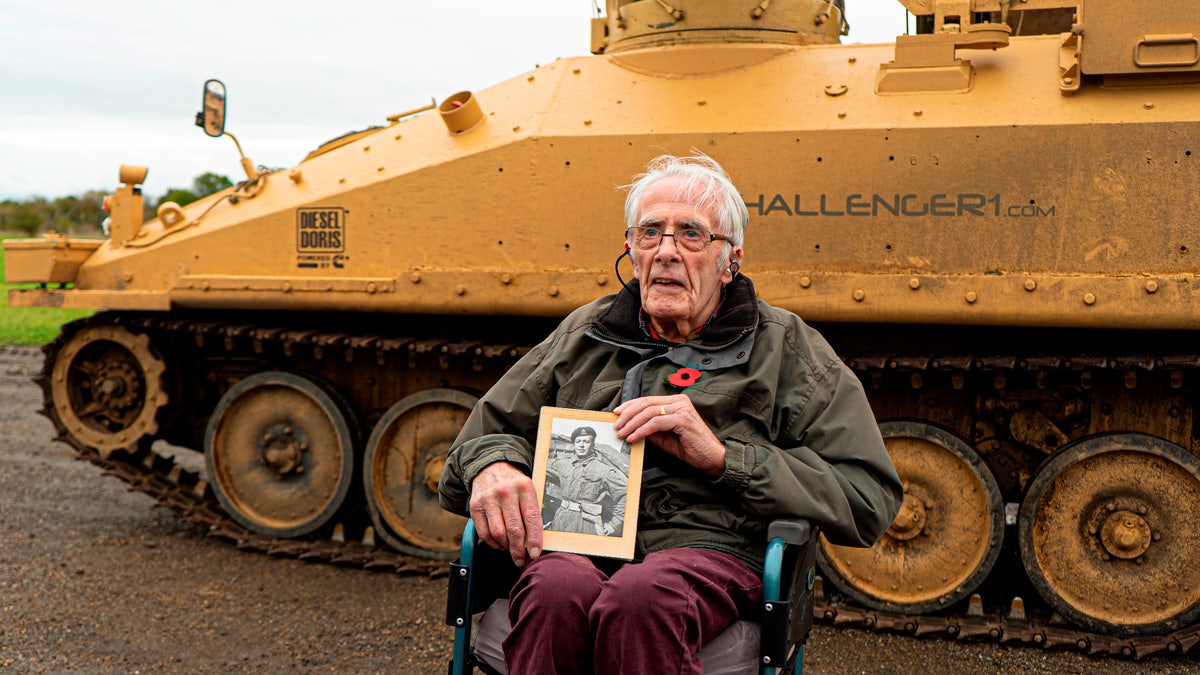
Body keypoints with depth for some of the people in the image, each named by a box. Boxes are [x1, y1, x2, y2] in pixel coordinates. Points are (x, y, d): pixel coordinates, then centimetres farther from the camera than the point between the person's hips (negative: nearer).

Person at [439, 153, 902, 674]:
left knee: (641, 599, -38)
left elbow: (869, 501, 4)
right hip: (574, 547, 2)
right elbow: (475, 446, 24)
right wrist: (491, 468, -3)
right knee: (557, 593, -37)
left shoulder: (785, 347, 14)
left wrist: (722, 456, -6)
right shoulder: (584, 334, 23)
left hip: (709, 548, -1)